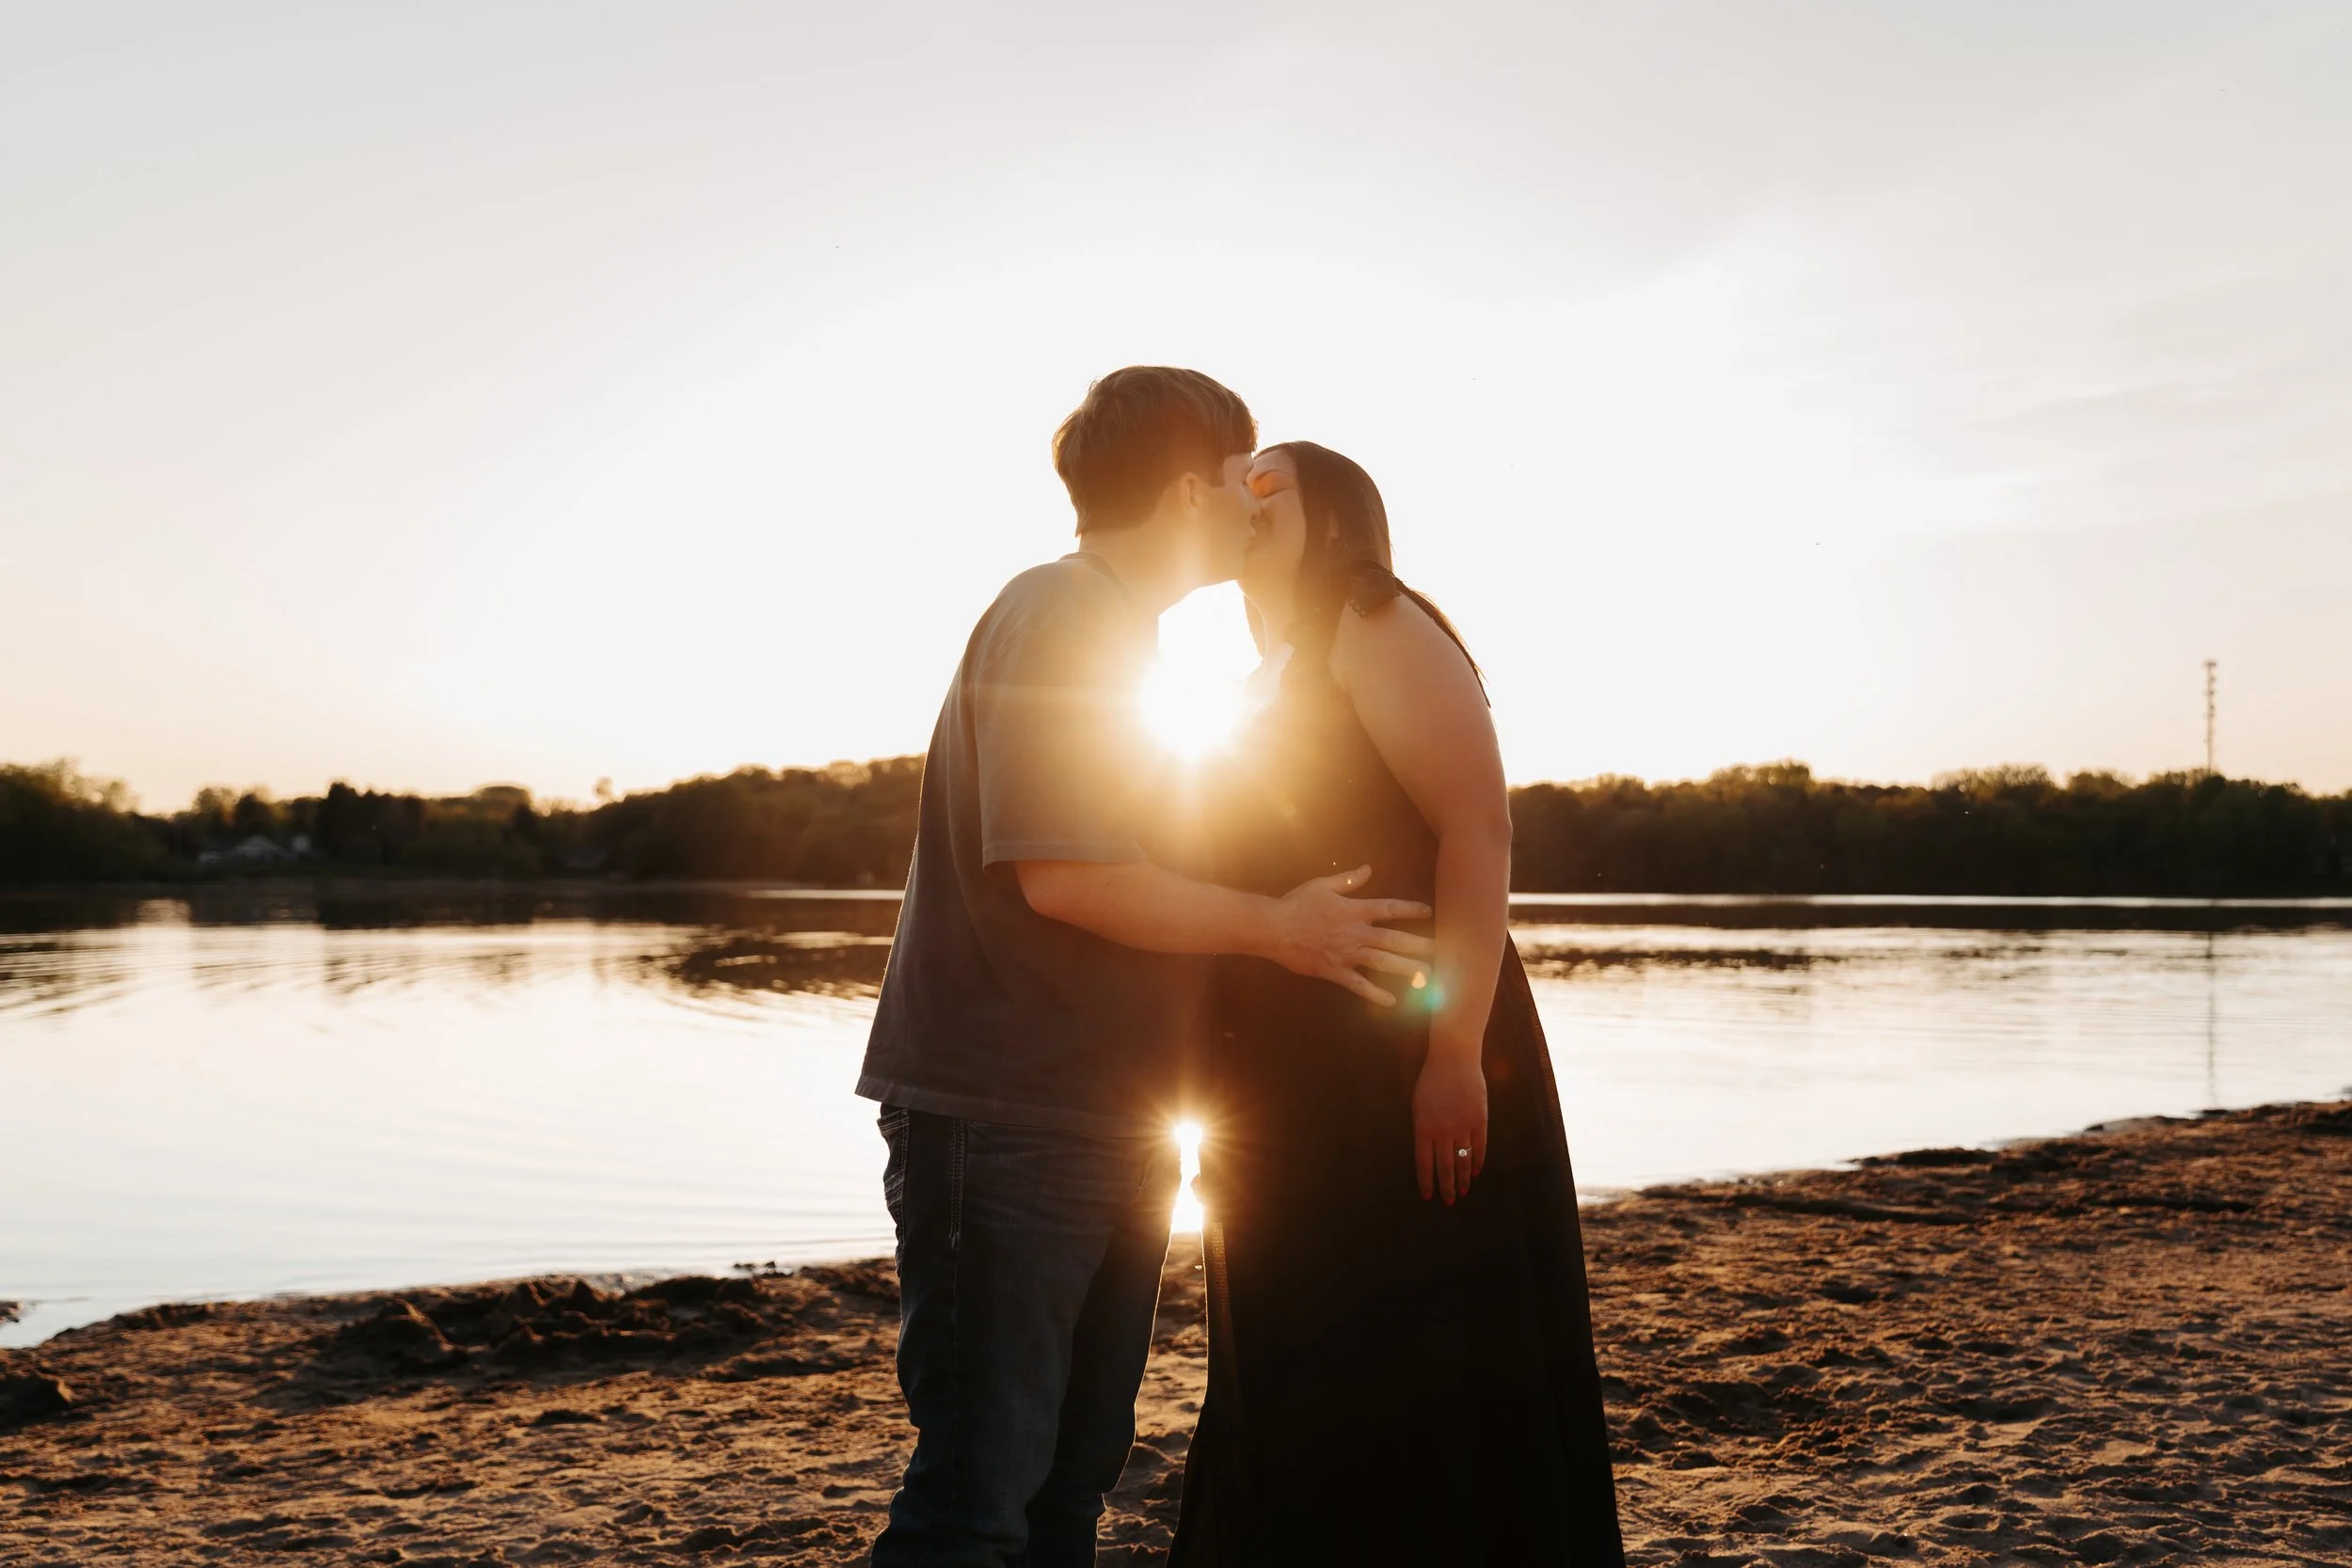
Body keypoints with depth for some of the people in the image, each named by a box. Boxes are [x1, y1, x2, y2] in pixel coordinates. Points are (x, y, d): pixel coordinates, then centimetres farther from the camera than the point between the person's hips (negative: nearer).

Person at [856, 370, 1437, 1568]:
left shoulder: (1118, 633, 21)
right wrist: (1273, 926, -11)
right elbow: (1064, 875, -21)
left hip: (1107, 1137, 10)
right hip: (1008, 1123, -10)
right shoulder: (1055, 615, -11)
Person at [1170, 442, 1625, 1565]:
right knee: (1298, 1419, 13)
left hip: (1408, 1083, -9)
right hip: (1289, 1110, 9)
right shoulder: (1265, 689, 21)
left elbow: (1479, 830, -16)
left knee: (1421, 1405, -4)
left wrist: (1455, 1052, -24)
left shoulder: (1377, 629, -4)